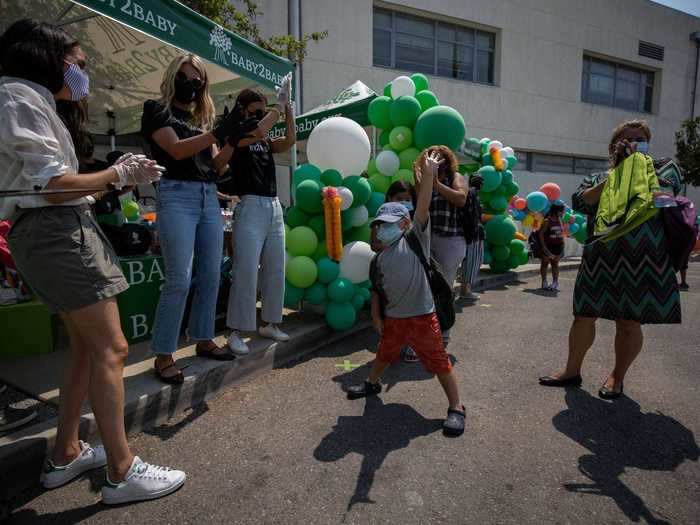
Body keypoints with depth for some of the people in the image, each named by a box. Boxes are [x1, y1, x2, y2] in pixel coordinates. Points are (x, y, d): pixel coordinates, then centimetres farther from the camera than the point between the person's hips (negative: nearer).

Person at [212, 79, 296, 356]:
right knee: (246, 272, -8)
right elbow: (258, 132, -18)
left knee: (275, 271, 10)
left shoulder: (266, 143, 18)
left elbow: (290, 140, 2)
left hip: (274, 207, 7)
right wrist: (279, 103, -9)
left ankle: (269, 324, 23)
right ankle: (236, 332, 2)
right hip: (250, 207, -7)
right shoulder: (233, 135, 0)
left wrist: (287, 108, -1)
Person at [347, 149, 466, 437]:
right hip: (392, 317, 6)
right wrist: (376, 316, 8)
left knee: (439, 361, 2)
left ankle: (456, 407, 15)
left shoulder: (415, 238, -6)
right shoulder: (379, 259, 8)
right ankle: (372, 383, 51)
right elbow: (376, 289, 13)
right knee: (385, 353, 26)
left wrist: (428, 175, -25)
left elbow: (423, 207, -16)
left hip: (421, 315, -5)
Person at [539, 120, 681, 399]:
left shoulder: (654, 171, 10)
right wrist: (613, 177, -13)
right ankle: (572, 370, 21)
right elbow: (580, 202, -8)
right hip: (600, 260, 1)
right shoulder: (597, 178, 11)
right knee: (583, 316, 5)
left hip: (642, 261, -1)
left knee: (629, 323, 5)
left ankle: (617, 376, 24)